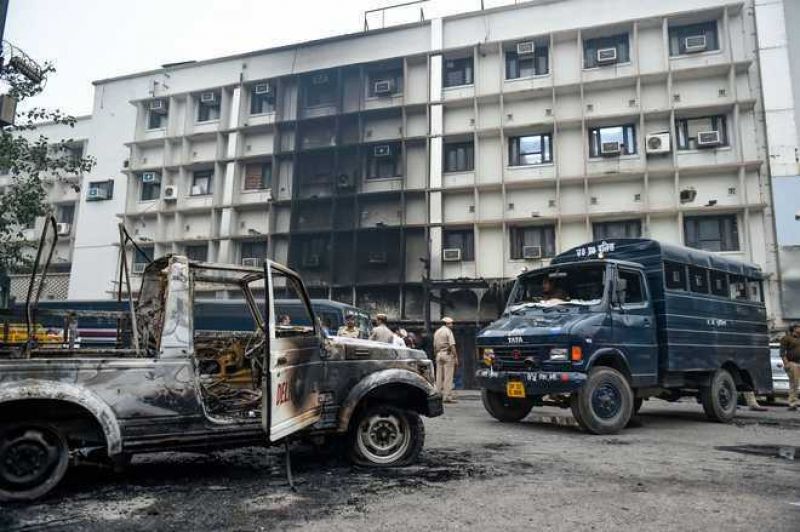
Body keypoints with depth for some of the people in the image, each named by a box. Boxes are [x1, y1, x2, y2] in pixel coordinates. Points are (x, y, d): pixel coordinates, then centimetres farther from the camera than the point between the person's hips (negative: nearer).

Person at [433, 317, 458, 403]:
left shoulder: (436, 332, 15)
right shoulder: (448, 331, -7)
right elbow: (452, 346, -13)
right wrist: (456, 357, -12)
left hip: (438, 355, 7)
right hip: (447, 354, -7)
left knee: (439, 376, 9)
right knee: (448, 376, -5)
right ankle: (447, 396, -7)